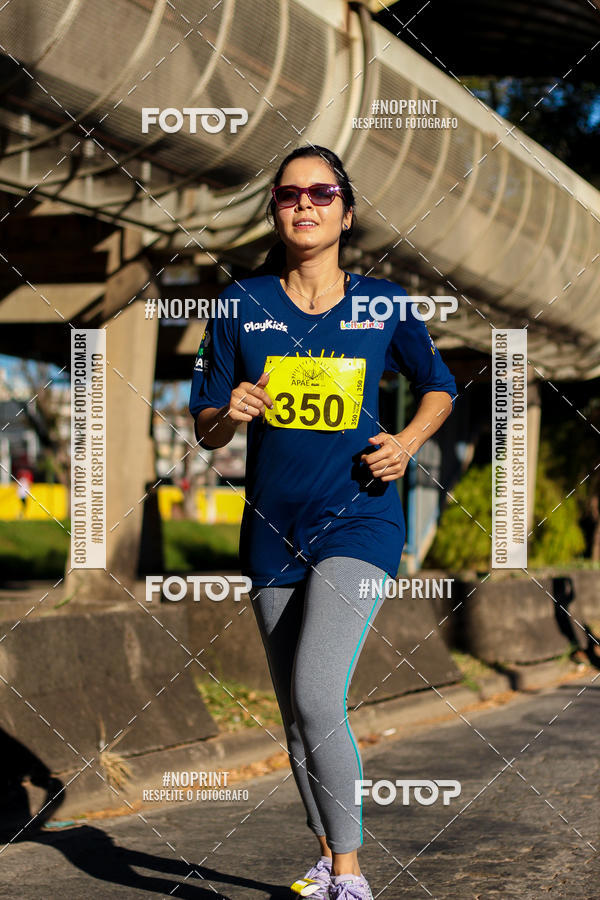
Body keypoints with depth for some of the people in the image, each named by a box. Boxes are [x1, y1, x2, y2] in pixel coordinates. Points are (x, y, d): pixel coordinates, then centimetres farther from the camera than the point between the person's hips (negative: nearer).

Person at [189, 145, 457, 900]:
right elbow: (205, 431, 5)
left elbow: (439, 388, 15)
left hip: (357, 521, -3)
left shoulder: (382, 302, 0)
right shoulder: (242, 304, 2)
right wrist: (231, 415, -17)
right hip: (273, 530, 3)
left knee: (317, 699, -19)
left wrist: (408, 442, -4)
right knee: (297, 716, 12)